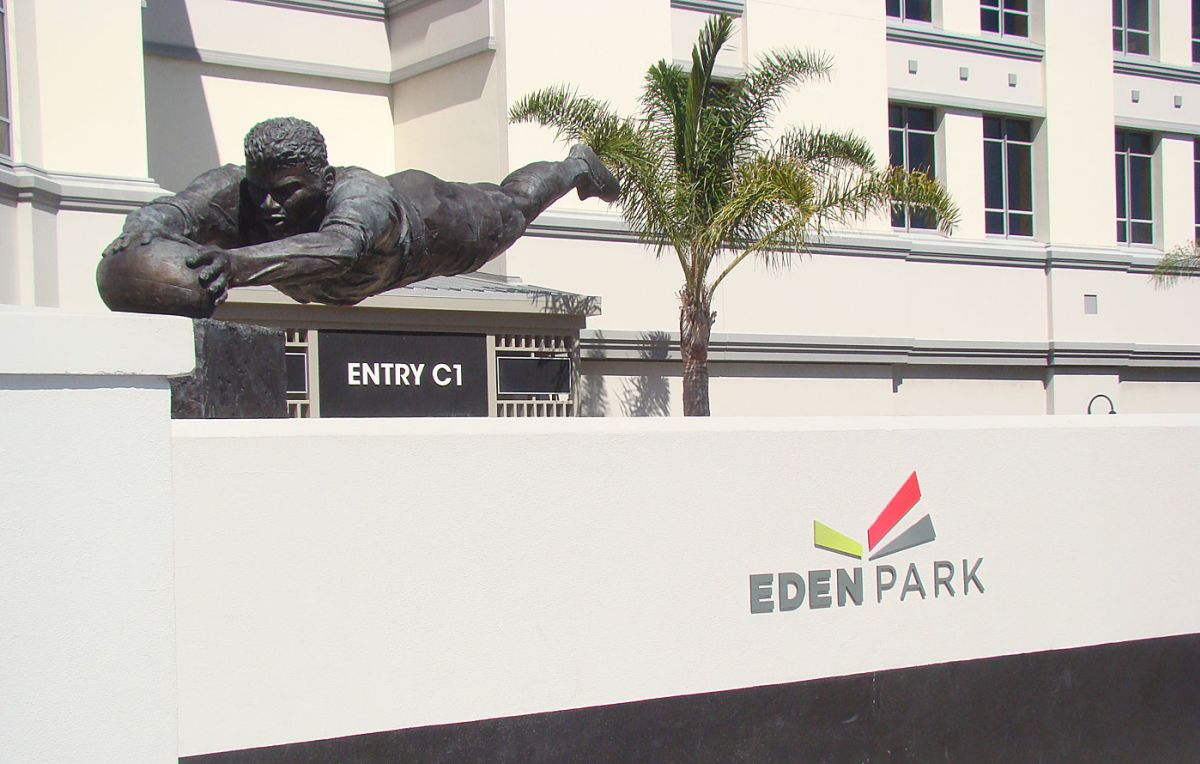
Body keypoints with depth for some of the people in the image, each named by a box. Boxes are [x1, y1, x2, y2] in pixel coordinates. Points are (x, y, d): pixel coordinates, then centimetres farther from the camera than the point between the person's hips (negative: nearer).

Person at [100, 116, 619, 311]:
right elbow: (168, 210, -59)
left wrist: (241, 263, -92)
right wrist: (141, 233, -84)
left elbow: (338, 248, -76)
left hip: (429, 220, -3)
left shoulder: (356, 192, -54)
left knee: (510, 209, 28)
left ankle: (578, 165, 60)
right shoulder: (236, 192, -43)